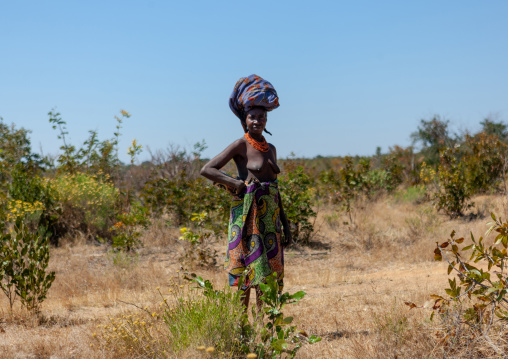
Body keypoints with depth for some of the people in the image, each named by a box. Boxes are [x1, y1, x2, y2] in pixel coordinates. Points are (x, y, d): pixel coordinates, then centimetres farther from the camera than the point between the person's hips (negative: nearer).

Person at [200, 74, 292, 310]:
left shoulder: (271, 149, 13)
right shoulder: (241, 145, -6)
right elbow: (207, 170, -11)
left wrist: (284, 224, 17)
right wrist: (237, 184, -15)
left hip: (270, 215, 7)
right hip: (248, 214, -6)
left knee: (270, 272, 7)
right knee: (246, 270, -6)